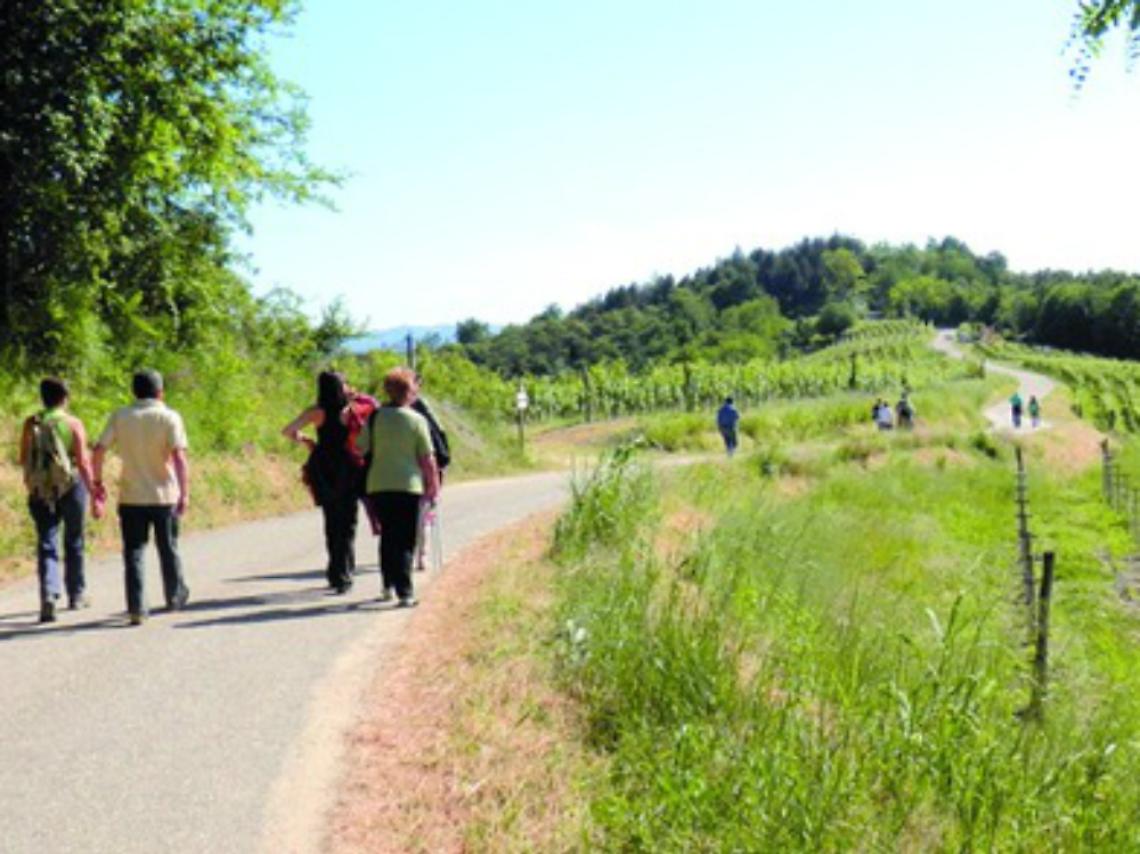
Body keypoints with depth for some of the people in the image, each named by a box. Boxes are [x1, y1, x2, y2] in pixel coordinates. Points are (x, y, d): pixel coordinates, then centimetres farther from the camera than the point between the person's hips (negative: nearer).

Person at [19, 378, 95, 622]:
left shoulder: (31, 424, 0)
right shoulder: (73, 424, -7)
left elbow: (23, 460, 5)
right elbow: (83, 462, -10)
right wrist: (93, 492, -5)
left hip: (40, 490, 1)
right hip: (71, 487, -1)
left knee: (46, 544, 1)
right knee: (73, 542, 15)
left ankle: (48, 595, -19)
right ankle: (76, 595, 27)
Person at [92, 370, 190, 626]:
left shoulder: (120, 417, 0)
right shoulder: (170, 417, -6)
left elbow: (99, 450, -4)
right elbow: (179, 456, -16)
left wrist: (98, 482, 8)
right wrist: (185, 493, -16)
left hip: (131, 496, 1)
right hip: (164, 495, 0)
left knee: (133, 553, 4)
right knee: (168, 549, 17)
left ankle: (136, 609, -4)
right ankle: (175, 597, 32)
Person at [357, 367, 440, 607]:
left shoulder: (375, 417, 1)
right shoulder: (417, 420, -6)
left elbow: (360, 449, 3)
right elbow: (427, 458, -4)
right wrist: (433, 485, 7)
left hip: (378, 486, 3)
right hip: (408, 486, -3)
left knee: (387, 536, 18)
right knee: (405, 541, 1)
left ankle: (388, 586, 24)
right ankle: (405, 592, -7)